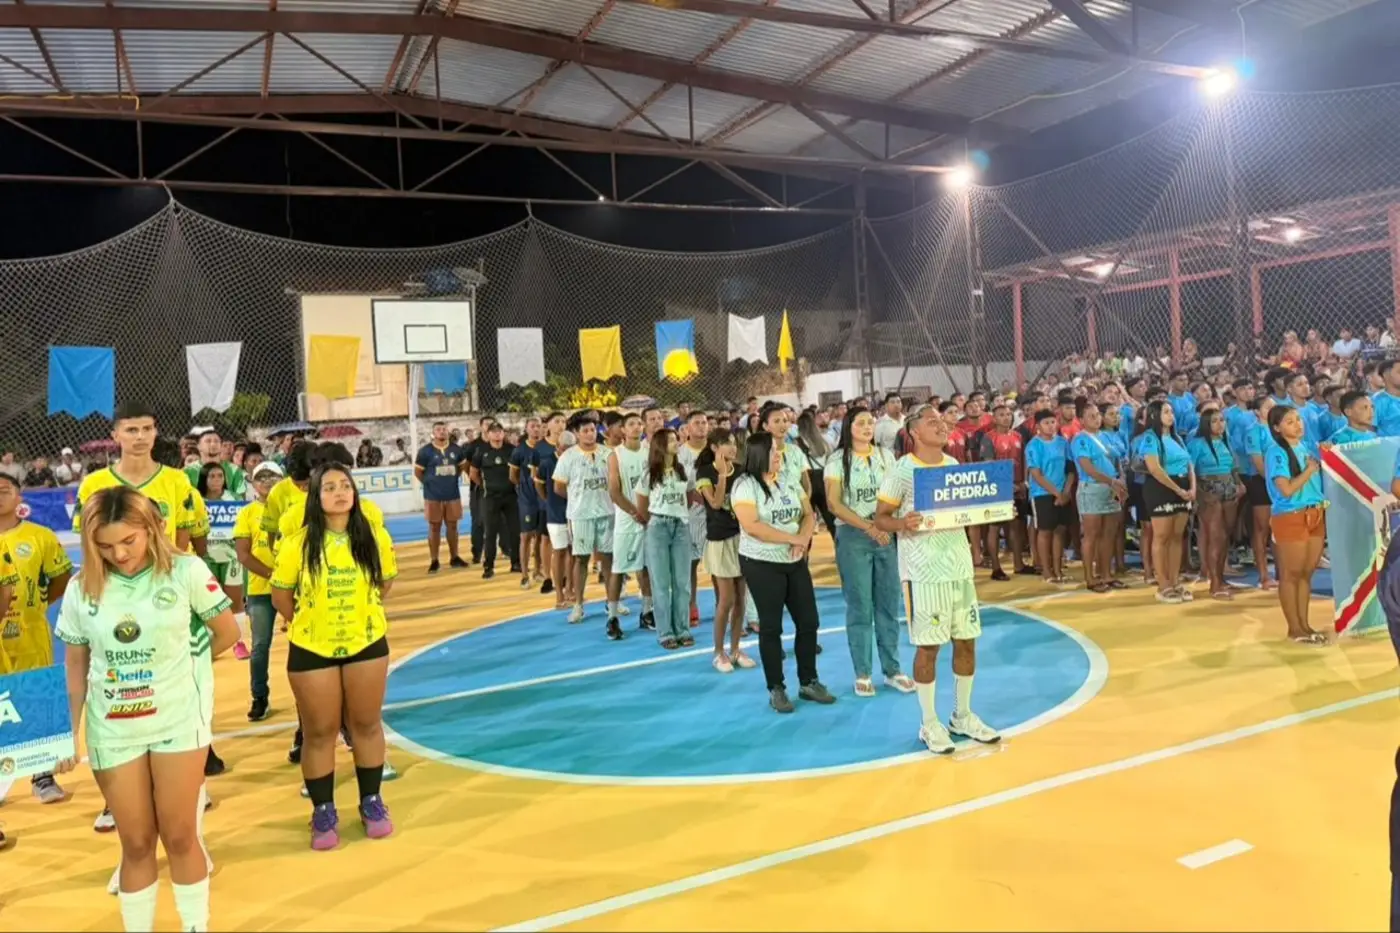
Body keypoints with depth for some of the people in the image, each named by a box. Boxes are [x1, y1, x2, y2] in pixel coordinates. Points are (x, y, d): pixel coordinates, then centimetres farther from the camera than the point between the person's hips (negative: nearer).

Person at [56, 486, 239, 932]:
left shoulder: (186, 572, -10)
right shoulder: (82, 588, -3)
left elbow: (227, 632, 0)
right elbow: (75, 667, 5)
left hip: (178, 720, -2)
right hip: (112, 729, 2)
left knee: (179, 837, 6)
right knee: (136, 843, 10)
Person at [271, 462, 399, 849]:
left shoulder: (376, 537, -8)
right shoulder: (297, 543, -13)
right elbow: (281, 597, -1)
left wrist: (360, 613, 10)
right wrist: (309, 621, 7)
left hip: (367, 644, 2)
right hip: (312, 650, -1)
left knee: (366, 725, 13)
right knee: (319, 732, 9)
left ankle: (371, 802, 30)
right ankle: (323, 811, 25)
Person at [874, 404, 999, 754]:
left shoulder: (955, 465, 9)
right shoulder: (902, 471, -10)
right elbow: (880, 518, -8)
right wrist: (903, 523, -28)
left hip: (959, 565, 6)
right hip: (923, 570, -6)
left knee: (967, 641, 11)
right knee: (928, 646, 0)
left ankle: (963, 716, 27)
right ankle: (929, 724, 14)